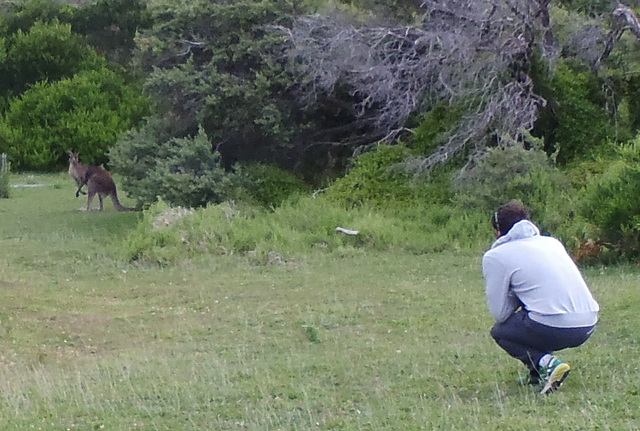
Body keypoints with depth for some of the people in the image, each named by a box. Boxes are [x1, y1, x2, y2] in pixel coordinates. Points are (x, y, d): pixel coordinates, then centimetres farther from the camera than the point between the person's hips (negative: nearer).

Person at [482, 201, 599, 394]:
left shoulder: (495, 256, 3)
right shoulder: (552, 242, 21)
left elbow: (499, 313, 2)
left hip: (555, 328, -7)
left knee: (499, 331, 19)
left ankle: (545, 364, -6)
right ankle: (539, 373, 18)